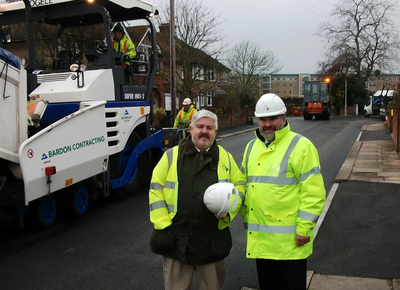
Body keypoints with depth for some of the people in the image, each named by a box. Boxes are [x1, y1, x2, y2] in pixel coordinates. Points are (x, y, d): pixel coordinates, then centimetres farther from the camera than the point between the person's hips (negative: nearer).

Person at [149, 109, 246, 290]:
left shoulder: (225, 158, 6)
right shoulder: (172, 155, -1)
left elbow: (239, 185, 11)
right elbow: (156, 189, -1)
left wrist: (229, 208, -8)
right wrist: (163, 224, -7)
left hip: (212, 241, 2)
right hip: (176, 240, -1)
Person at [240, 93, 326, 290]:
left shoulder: (300, 146, -10)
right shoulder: (251, 147, 11)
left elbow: (313, 192, -14)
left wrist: (304, 228, -15)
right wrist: (247, 223, 15)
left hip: (289, 241, -6)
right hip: (259, 239, 6)